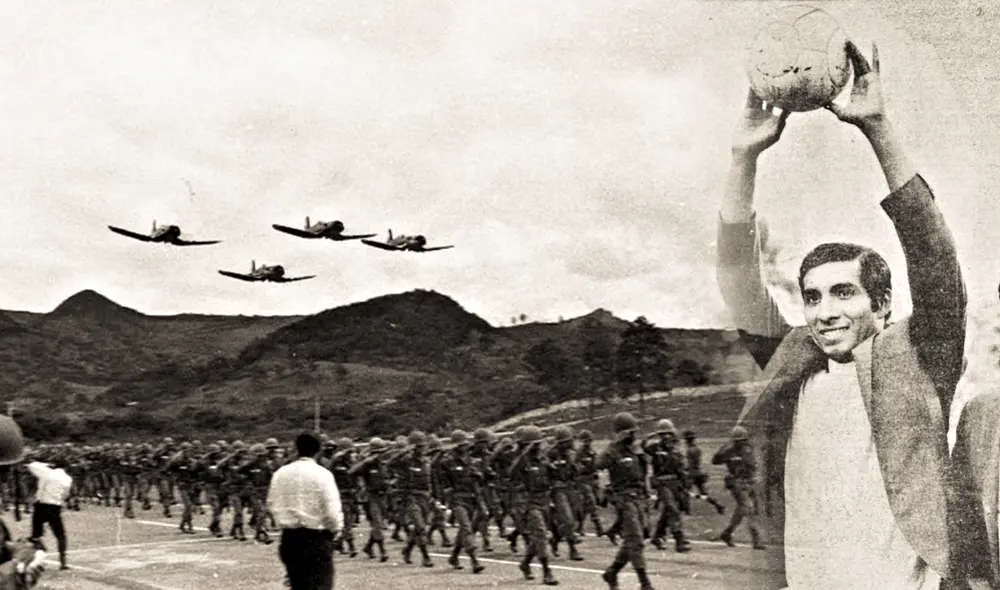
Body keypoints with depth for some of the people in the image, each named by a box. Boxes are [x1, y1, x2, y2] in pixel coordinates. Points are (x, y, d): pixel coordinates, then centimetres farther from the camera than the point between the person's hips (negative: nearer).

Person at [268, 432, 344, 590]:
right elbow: (332, 510, -14)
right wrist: (336, 531, 3)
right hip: (316, 538, -5)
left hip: (289, 537, 5)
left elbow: (272, 503, 6)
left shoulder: (280, 473, 1)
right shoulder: (322, 474, -12)